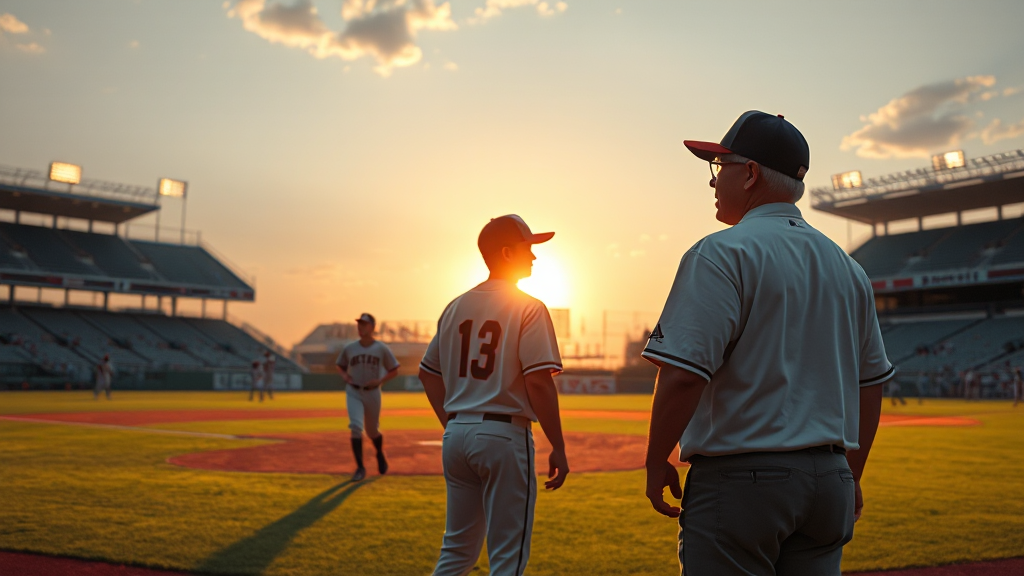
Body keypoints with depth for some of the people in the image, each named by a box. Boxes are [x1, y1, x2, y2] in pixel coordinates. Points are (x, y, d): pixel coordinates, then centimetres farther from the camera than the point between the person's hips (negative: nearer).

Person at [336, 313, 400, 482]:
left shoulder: (382, 348, -5)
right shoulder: (349, 348, 0)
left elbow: (394, 371, 2)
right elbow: (340, 365, 17)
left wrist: (380, 381, -13)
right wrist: (345, 376, -3)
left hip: (372, 393, -1)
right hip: (353, 393, 1)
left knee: (372, 431, 11)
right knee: (356, 427, -17)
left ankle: (380, 455, 43)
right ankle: (360, 468, -10)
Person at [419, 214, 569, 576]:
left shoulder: (455, 307, 12)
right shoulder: (528, 308, -8)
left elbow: (427, 372, 16)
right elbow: (539, 382, -17)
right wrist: (558, 448, -11)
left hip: (456, 436, 7)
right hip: (503, 436, -7)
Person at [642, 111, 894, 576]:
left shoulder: (723, 253, -12)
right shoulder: (848, 267, 12)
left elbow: (683, 372, -20)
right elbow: (870, 381, 17)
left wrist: (656, 464, -8)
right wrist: (850, 476, 25)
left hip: (740, 481, -7)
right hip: (829, 481, 8)